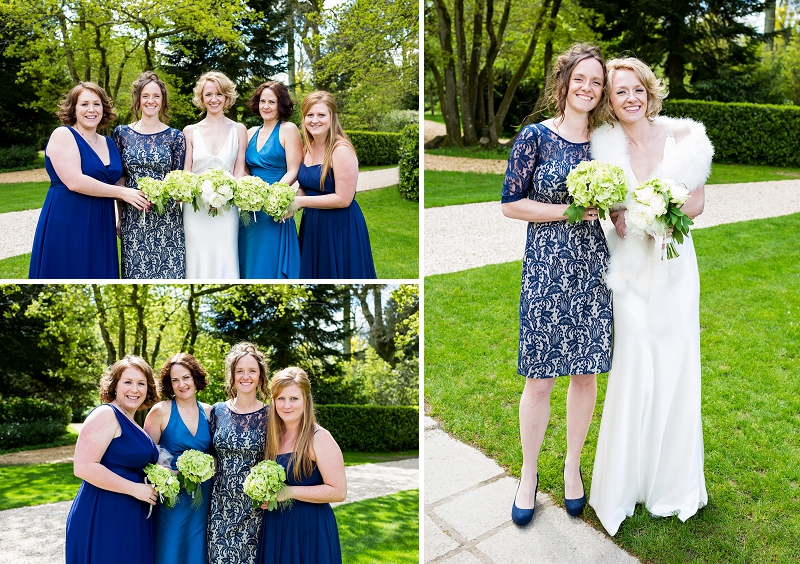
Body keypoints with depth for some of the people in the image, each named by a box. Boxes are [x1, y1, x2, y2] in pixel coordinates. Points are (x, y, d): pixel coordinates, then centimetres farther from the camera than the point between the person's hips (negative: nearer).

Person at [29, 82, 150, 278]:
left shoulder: (108, 143, 13)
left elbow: (114, 180, 20)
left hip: (101, 228, 6)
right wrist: (122, 192, -15)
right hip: (66, 226, -6)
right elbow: (74, 182, -19)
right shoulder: (63, 135, -7)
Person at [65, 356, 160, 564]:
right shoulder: (106, 414, -13)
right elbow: (84, 467, -23)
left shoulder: (131, 424, 13)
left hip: (132, 518, 9)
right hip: (104, 516, -9)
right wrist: (135, 488, -19)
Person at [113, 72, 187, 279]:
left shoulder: (175, 137, 3)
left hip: (167, 220, -1)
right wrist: (119, 216, 6)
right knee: (136, 273, 5)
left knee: (169, 272, 1)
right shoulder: (122, 133, 6)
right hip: (133, 219, 1)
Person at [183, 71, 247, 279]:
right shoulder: (190, 131, 7)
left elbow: (240, 170, 3)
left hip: (226, 209, 0)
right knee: (197, 260, 3)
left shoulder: (239, 130, 6)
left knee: (224, 260, 0)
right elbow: (185, 171, 6)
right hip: (195, 209, 1)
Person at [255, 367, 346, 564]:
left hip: (310, 529, -6)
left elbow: (338, 491, -18)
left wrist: (290, 492, -19)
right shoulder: (274, 436, 5)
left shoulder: (320, 439, -14)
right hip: (274, 528, 6)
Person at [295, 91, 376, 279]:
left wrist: (300, 201, -19)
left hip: (340, 227, -7)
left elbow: (343, 199, -21)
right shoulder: (308, 147, 6)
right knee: (313, 274, 17)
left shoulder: (341, 149, -17)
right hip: (312, 225, 7)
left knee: (336, 275, 5)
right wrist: (290, 201, -6)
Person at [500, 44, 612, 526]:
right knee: (540, 379, 3)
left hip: (593, 269, 4)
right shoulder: (536, 137, -5)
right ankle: (529, 474, 23)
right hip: (547, 268, -4)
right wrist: (568, 210, -14)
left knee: (586, 372, 11)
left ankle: (573, 466, 31)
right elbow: (511, 203, -7)